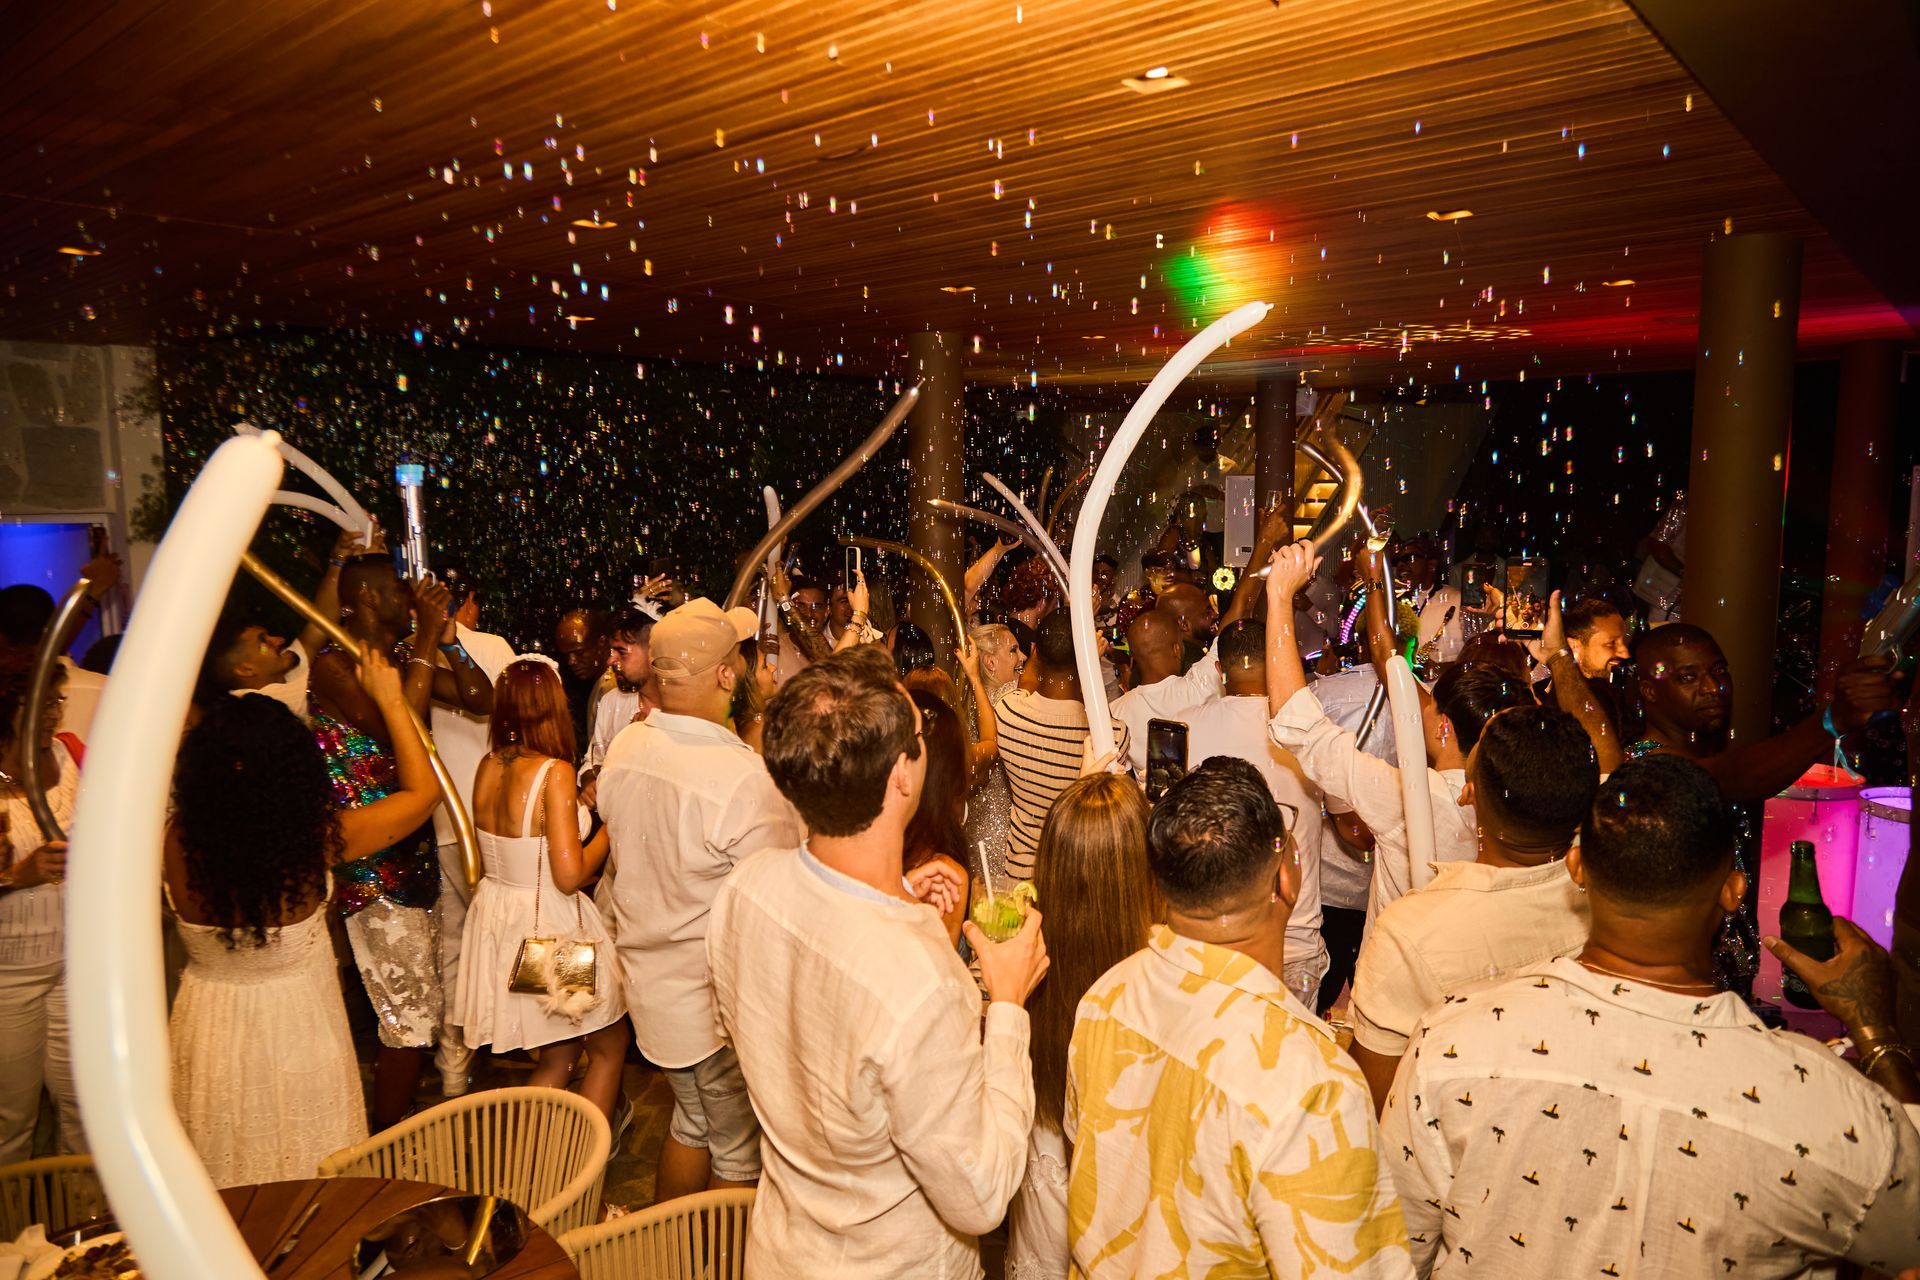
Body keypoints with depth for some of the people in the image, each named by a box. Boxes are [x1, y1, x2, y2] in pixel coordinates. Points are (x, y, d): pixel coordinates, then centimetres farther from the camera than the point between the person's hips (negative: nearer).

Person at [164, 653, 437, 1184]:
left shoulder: (178, 842, -20)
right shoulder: (312, 842, -26)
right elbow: (422, 791, -13)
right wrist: (391, 699, -6)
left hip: (208, 1028, 3)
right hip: (294, 1028, -3)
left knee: (223, 1179, 25)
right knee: (308, 1187, 19)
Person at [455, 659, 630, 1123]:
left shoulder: (487, 767, 0)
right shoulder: (555, 772, -21)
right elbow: (569, 876, -23)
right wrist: (609, 827, -8)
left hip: (497, 919, 7)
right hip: (549, 924, -7)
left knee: (558, 1055, 23)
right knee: (610, 1046, 16)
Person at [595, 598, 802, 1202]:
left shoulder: (624, 749, -5)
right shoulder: (745, 778, -30)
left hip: (651, 981, 8)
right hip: (719, 999, -8)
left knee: (693, 1120, 28)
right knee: (740, 1154, 14)